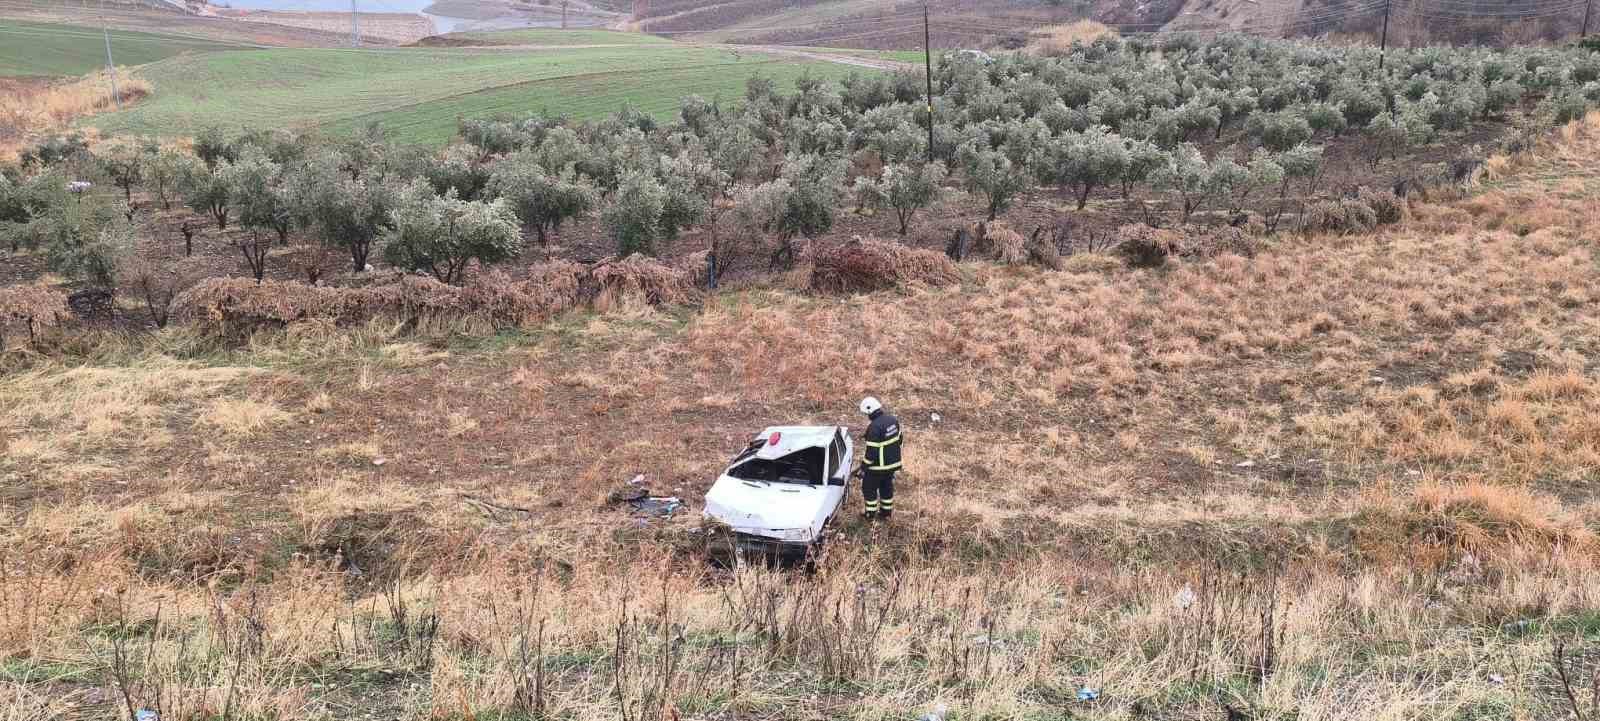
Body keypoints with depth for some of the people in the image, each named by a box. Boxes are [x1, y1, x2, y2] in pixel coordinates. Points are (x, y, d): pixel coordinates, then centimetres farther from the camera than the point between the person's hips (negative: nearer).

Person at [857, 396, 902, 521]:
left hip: (878, 466, -7)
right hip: (893, 463, 7)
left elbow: (871, 451, -24)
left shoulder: (874, 427, -27)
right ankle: (886, 512, 31)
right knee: (887, 487, 21)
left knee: (869, 487, 12)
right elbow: (898, 440, 11)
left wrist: (864, 466, -12)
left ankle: (870, 513, 21)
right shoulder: (893, 420, -1)